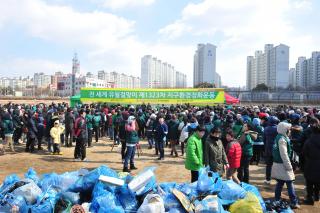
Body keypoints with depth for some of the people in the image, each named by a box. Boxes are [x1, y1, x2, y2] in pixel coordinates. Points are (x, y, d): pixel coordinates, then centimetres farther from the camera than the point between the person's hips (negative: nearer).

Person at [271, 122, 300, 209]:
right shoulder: (282, 139, -19)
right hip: (282, 165, -10)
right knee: (289, 183, -4)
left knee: (280, 182, 13)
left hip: (278, 163, 10)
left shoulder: (279, 137, 12)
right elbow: (284, 154, -21)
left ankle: (277, 200, 19)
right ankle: (294, 202, 1)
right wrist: (289, 166, -17)